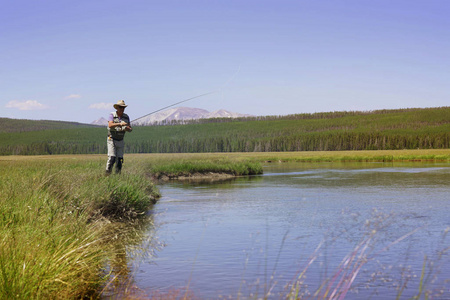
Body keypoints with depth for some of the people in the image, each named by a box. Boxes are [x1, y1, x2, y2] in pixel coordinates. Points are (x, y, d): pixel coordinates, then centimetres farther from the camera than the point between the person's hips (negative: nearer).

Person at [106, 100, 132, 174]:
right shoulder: (112, 115, -11)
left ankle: (118, 174, 11)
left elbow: (130, 129, 1)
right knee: (112, 158, -15)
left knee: (119, 159, 3)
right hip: (112, 140, -4)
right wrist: (120, 124, -42)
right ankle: (107, 173, -5)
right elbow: (110, 125, -28)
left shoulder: (126, 117, 2)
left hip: (120, 141, 4)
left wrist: (127, 128, -24)